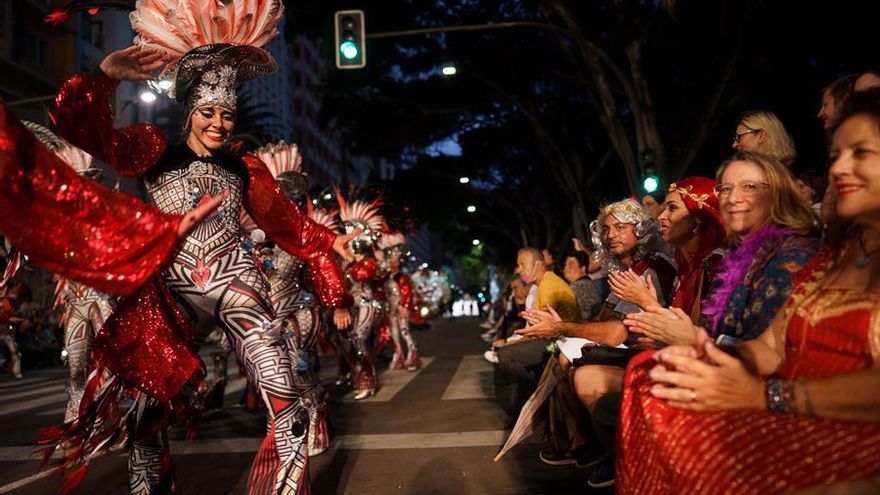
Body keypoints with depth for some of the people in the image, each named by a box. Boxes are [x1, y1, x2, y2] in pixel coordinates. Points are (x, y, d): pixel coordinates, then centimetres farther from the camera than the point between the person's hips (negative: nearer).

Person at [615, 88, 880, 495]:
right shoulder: (829, 258, 19)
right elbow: (770, 347, 13)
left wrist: (763, 395, -22)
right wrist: (706, 357, -7)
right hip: (788, 425, 7)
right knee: (648, 390, -13)